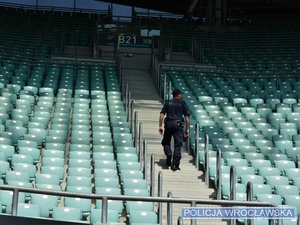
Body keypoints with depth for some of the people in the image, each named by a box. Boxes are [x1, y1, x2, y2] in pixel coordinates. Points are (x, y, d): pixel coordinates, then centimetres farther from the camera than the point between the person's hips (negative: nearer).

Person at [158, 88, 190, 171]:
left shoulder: (168, 103, 12)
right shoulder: (182, 104, 8)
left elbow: (162, 114, 2)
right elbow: (187, 117, 3)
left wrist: (160, 126, 3)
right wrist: (187, 129, 7)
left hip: (168, 124, 1)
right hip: (178, 125, -1)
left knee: (166, 142, 17)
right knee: (178, 144, 1)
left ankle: (168, 152, -14)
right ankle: (175, 164, -3)